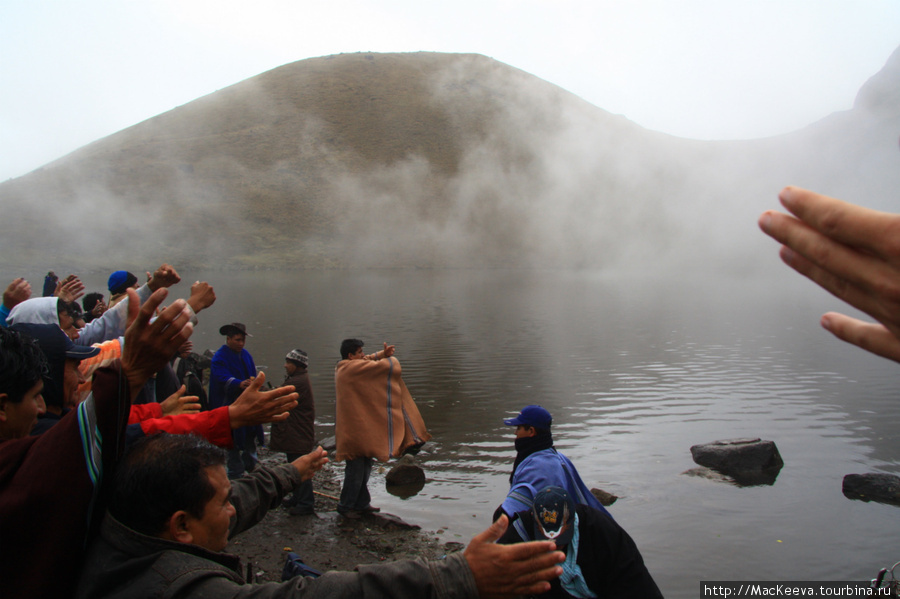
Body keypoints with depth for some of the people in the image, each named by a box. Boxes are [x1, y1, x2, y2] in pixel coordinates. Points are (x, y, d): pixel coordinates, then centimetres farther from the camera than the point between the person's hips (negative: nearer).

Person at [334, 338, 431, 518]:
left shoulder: (343, 367, 11)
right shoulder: (352, 368, -18)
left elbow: (368, 361, 20)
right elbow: (380, 366, -16)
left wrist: (382, 354, 1)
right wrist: (390, 360, 6)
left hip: (361, 426, 10)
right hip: (355, 427, -10)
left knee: (364, 468, 18)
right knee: (356, 469, 0)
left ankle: (362, 504, 28)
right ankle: (345, 506, 12)